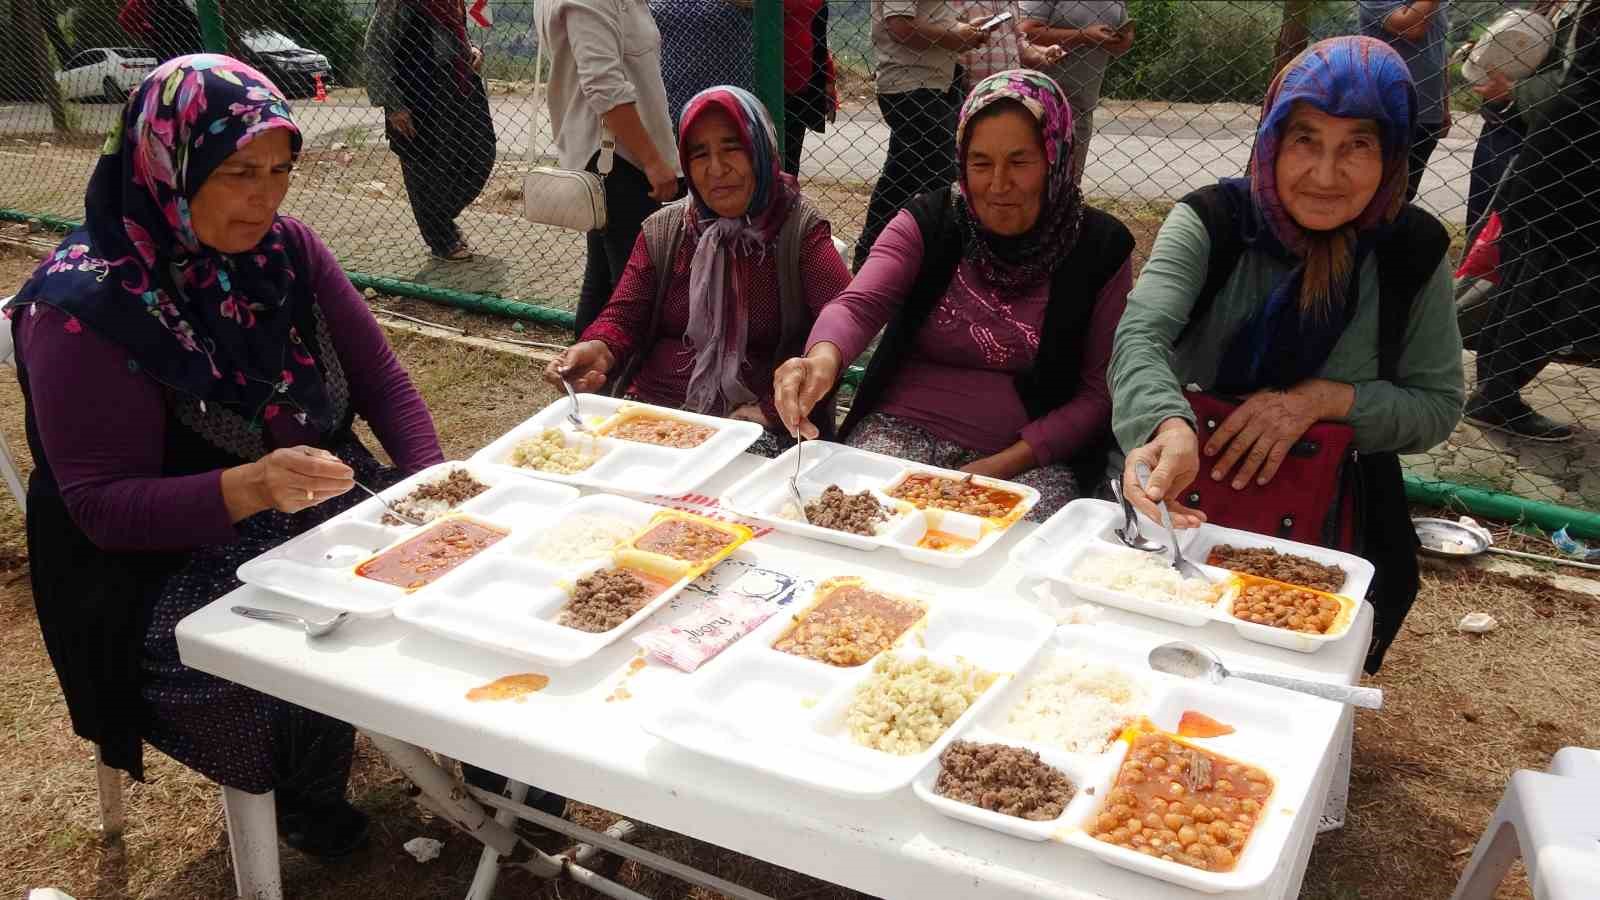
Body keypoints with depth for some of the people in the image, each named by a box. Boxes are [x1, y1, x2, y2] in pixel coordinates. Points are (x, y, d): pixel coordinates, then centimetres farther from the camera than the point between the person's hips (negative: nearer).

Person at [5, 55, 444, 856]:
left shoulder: (285, 250, -3)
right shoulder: (82, 310, -20)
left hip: (333, 506, 6)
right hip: (176, 566, -6)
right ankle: (306, 804, 8)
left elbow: (379, 378, 2)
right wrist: (251, 487, -36)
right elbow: (102, 505, -20)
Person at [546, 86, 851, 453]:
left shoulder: (801, 231, -3)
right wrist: (599, 350, -15)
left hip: (755, 427, -4)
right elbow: (623, 317, 10)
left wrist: (771, 408, -22)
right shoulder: (662, 231, 12)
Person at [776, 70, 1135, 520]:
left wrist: (1004, 464, -14)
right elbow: (858, 304, -14)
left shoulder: (1101, 248, -1)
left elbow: (1098, 393, -1)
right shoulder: (927, 222, 1)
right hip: (904, 428, 0)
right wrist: (824, 356, -39)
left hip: (1030, 455, 0)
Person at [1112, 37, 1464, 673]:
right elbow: (1141, 337, -28)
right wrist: (1167, 427, -51)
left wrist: (1326, 399, -22)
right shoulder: (1212, 221, -12)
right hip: (1188, 498, -1)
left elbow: (1437, 406, -1)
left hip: (1335, 513, 1)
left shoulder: (1413, 250, -6)